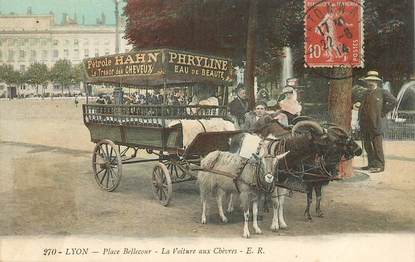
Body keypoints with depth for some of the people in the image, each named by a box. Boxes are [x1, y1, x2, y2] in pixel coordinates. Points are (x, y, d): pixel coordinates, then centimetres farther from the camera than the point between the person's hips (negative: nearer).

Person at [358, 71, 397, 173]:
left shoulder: (382, 92, -1)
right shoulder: (366, 93, 18)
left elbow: (393, 101, 0)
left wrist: (383, 112, -2)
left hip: (375, 123, -7)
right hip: (365, 124, 7)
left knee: (377, 145, -6)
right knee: (367, 145, 11)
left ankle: (380, 165, -2)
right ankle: (371, 164, 21)